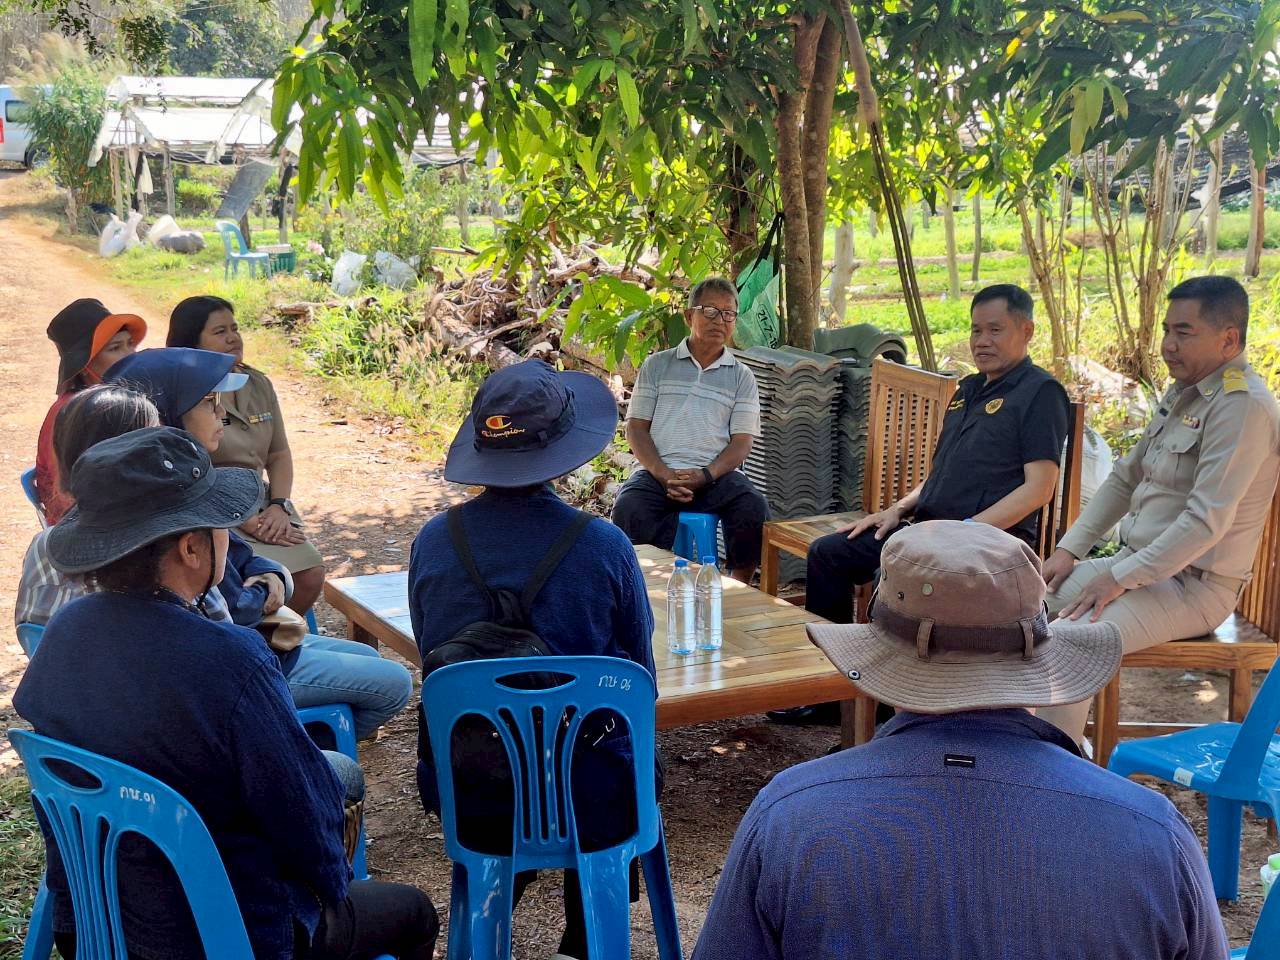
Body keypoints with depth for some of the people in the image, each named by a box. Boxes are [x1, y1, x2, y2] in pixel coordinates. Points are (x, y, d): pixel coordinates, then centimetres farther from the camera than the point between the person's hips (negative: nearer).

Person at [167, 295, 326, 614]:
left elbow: (279, 455, 14)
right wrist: (249, 524, -17)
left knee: (311, 576, -13)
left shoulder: (257, 385, 12)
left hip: (261, 506, 6)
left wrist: (279, 507, -5)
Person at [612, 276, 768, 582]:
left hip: (717, 474, 1)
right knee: (627, 509, -32)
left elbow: (742, 442, 6)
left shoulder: (741, 376, 15)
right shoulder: (657, 365, 14)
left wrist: (706, 475, -15)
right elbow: (636, 428, 7)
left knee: (754, 509, -29)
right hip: (658, 472, -1)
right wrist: (664, 476, -11)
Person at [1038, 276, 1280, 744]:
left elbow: (1208, 521, -26)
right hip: (1137, 563, 10)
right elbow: (1125, 478, 17)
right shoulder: (1182, 393, 12)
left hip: (1192, 585, -10)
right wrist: (1070, 549, 7)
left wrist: (1120, 578, -22)